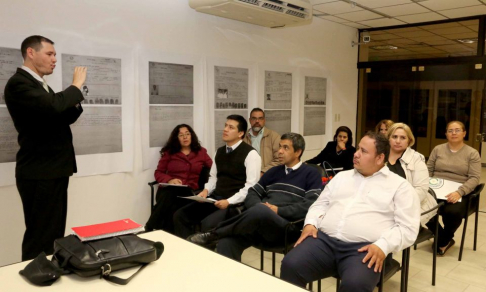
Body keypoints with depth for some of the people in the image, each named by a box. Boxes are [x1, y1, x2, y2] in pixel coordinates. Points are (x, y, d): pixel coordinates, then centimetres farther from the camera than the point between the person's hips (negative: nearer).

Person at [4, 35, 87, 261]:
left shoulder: (40, 85, 17)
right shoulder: (18, 83, -14)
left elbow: (61, 118, 20)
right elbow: (53, 106, -31)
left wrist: (76, 102, 2)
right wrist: (76, 85, -15)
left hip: (53, 170, 10)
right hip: (39, 173, -10)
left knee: (54, 235, 17)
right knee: (40, 239, -3)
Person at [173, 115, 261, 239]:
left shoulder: (250, 154, -8)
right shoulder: (219, 151, 15)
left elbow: (251, 186, -14)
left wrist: (229, 201, -22)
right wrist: (206, 190, 0)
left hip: (236, 203, -7)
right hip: (215, 199, 7)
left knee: (208, 224, -31)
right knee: (180, 215, -8)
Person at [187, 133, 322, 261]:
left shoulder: (311, 174, 10)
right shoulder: (274, 171, 25)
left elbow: (311, 205, -5)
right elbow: (252, 194, 19)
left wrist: (279, 210, -12)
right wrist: (258, 206, -4)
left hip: (287, 227, -4)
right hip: (259, 221, 4)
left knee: (260, 212, -38)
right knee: (226, 242, -28)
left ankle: (212, 234, -20)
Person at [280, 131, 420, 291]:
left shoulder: (399, 186, 9)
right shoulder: (342, 177, 23)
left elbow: (408, 228, 1)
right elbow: (320, 204, 23)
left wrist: (382, 246, -15)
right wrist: (310, 223, 2)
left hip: (364, 248, -3)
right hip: (324, 240, 4)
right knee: (290, 265, -24)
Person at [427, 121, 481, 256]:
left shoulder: (472, 153, 4)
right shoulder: (437, 149, 13)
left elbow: (474, 178, -5)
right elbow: (428, 170, 12)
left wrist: (459, 192, -22)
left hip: (458, 194, -2)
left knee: (452, 212, -36)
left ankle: (443, 240, 0)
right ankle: (445, 239, -3)